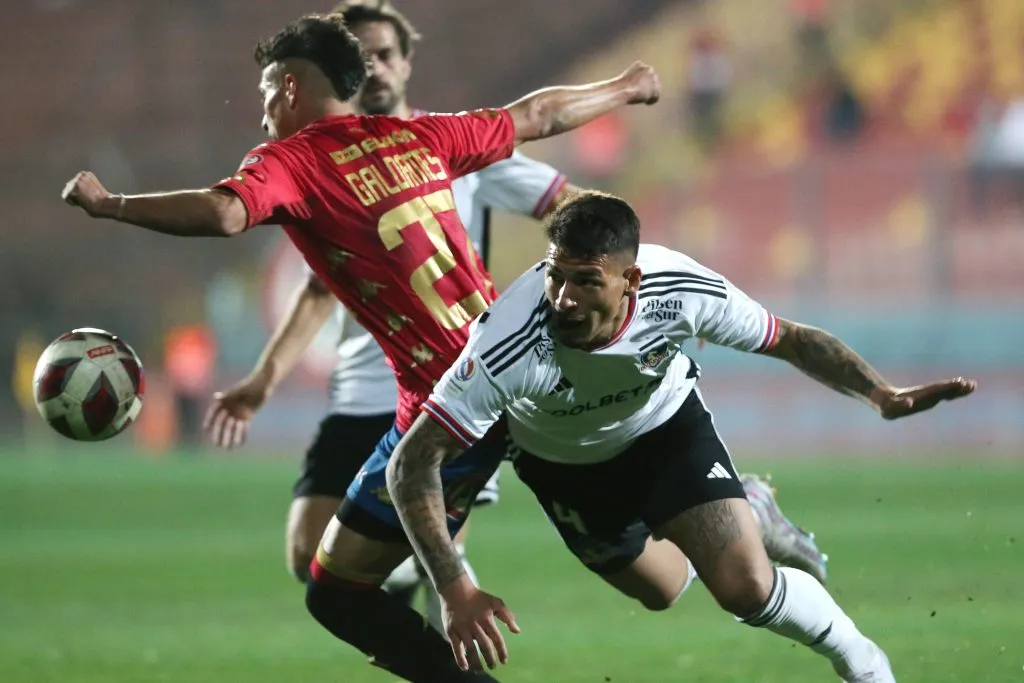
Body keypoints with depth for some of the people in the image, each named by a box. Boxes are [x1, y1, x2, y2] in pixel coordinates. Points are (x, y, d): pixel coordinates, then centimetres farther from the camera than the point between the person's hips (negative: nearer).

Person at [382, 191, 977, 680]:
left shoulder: (681, 290, -35)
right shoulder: (508, 348, -43)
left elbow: (792, 341, -16)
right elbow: (411, 465, -39)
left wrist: (883, 395, -32)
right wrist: (456, 592, -47)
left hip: (670, 425, 0)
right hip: (565, 468, 0)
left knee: (748, 589, -15)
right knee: (661, 591, 20)